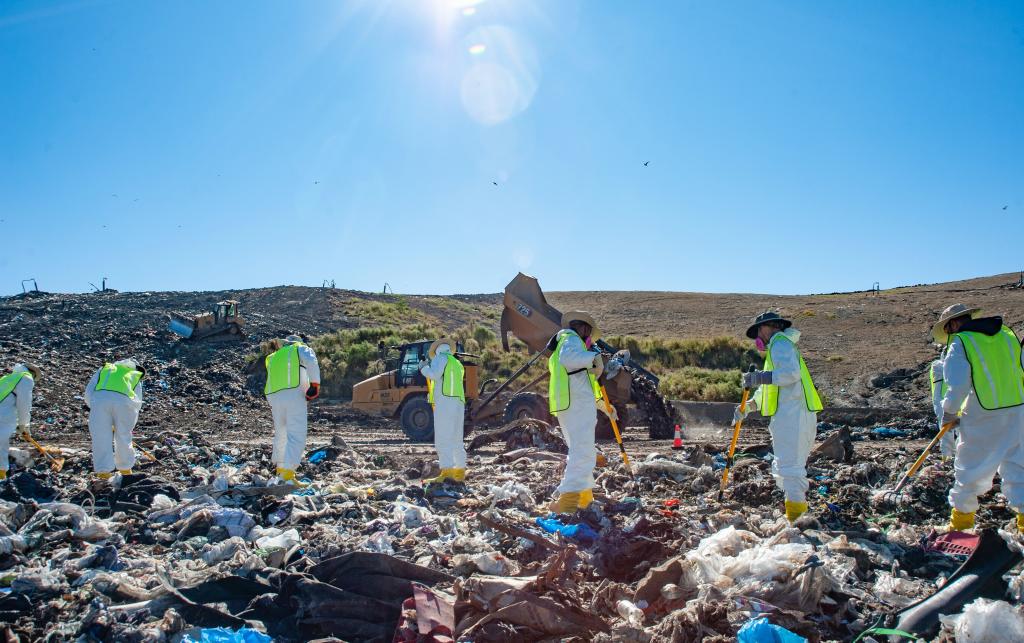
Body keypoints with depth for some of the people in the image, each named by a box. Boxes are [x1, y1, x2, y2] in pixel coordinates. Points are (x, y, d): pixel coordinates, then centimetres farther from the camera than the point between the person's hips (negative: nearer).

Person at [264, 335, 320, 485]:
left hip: (274, 396, 6)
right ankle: (288, 474, -20)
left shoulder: (274, 357, 33)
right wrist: (315, 385, -10)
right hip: (294, 394, -5)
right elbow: (311, 362, -5)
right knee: (297, 437, -9)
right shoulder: (301, 349, 16)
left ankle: (280, 470, 29)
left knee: (281, 434, 21)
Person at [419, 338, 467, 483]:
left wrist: (423, 368, 6)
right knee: (456, 440, 15)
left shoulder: (441, 357, 5)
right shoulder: (458, 365, 29)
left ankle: (447, 471, -23)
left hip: (444, 402, -8)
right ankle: (460, 472, 17)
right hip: (458, 404, 8)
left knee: (442, 439, -13)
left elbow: (434, 374, -12)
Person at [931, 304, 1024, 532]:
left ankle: (962, 516, 20)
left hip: (983, 415, -5)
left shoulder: (960, 344, -7)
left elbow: (957, 386, -14)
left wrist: (949, 413, -1)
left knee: (969, 465, 9)